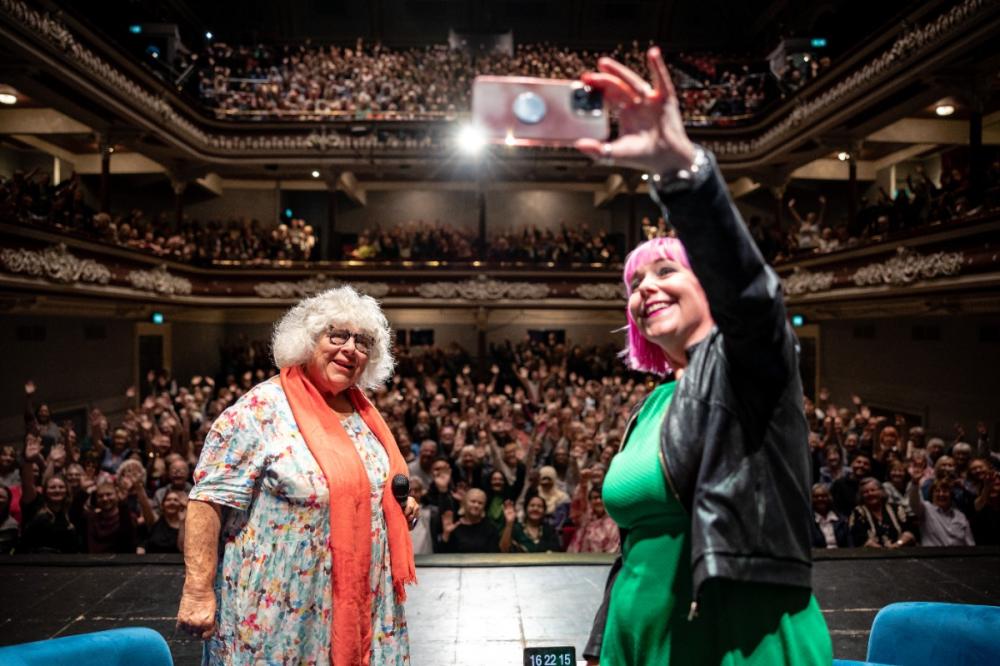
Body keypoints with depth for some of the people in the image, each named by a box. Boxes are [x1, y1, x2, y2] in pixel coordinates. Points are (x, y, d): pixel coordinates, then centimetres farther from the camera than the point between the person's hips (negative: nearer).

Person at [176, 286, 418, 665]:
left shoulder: (364, 414, 5)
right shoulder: (262, 409, -15)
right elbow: (208, 500, -17)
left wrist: (400, 504, 1)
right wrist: (198, 591, -19)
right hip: (279, 611, -6)